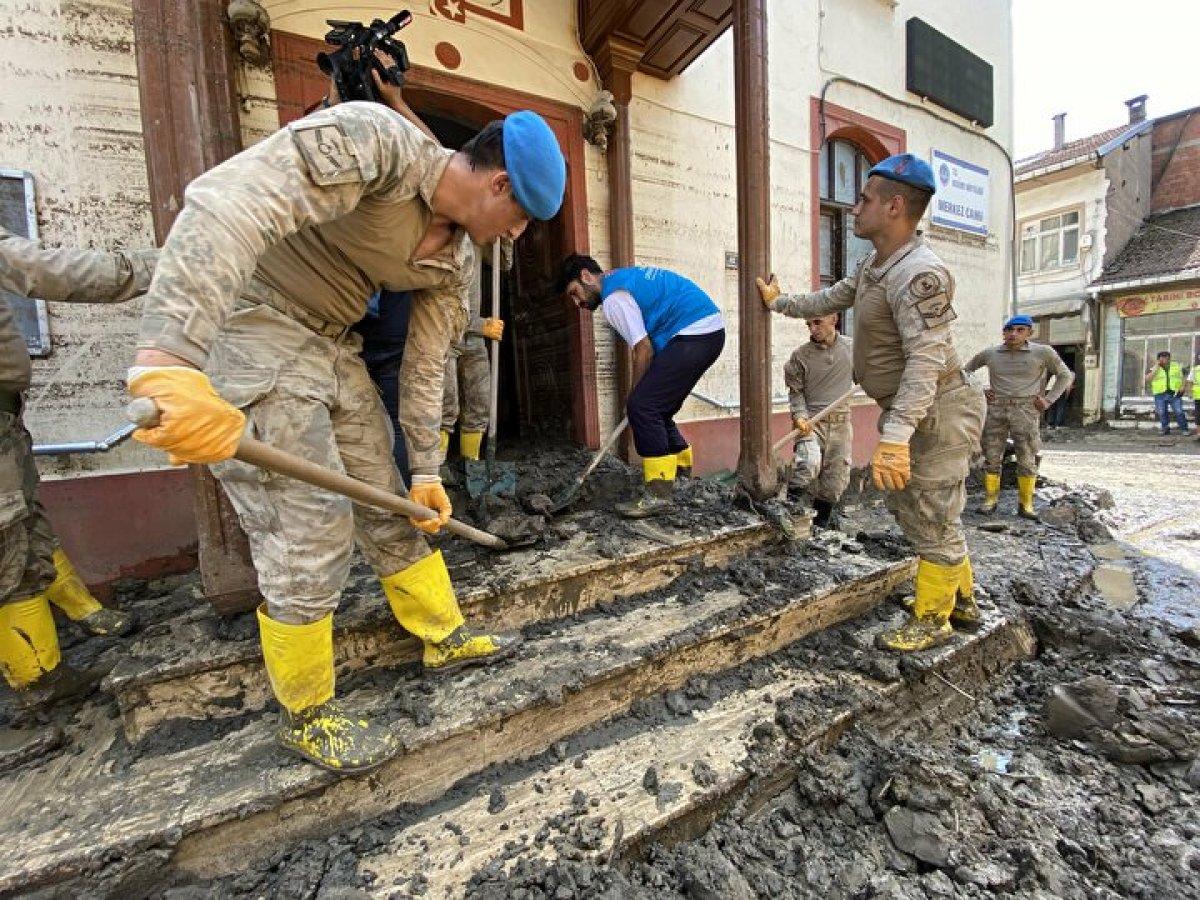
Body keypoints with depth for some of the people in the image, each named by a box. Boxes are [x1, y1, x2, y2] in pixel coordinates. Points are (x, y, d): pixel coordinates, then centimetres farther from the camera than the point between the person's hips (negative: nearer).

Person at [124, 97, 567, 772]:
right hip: (251, 323, -7)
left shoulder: (456, 260, 3)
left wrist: (426, 470, 8)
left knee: (389, 510, 10)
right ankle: (306, 716, 16)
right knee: (311, 535, -8)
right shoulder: (374, 137, -20)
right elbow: (227, 204, -34)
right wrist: (170, 361, -45)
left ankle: (446, 639, 29)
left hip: (334, 345, 8)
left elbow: (426, 366, 6)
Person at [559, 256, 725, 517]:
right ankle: (682, 476, 29)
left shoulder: (613, 298, -10)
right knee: (657, 410, 15)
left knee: (642, 406, -13)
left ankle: (658, 495, -9)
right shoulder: (625, 276, 21)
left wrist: (634, 396, 1)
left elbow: (644, 351, -13)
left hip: (695, 335, -10)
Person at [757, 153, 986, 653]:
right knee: (909, 509, 20)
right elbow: (831, 299, 26)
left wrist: (894, 437, -39)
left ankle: (932, 620, 20)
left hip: (937, 415, -10)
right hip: (907, 413, 11)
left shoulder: (919, 273, -24)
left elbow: (925, 361, -32)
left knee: (932, 521, 2)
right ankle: (961, 599, 37)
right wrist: (779, 303, 36)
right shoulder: (874, 266, 9)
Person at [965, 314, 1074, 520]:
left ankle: (1025, 504, 7)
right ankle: (990, 500, 8)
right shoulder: (989, 354, 5)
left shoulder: (1043, 352, 1)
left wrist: (1048, 400, 0)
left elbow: (1066, 376, 10)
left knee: (1026, 460, -1)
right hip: (996, 410, 2)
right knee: (992, 457, 1)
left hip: (1026, 410, -1)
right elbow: (966, 371, 19)